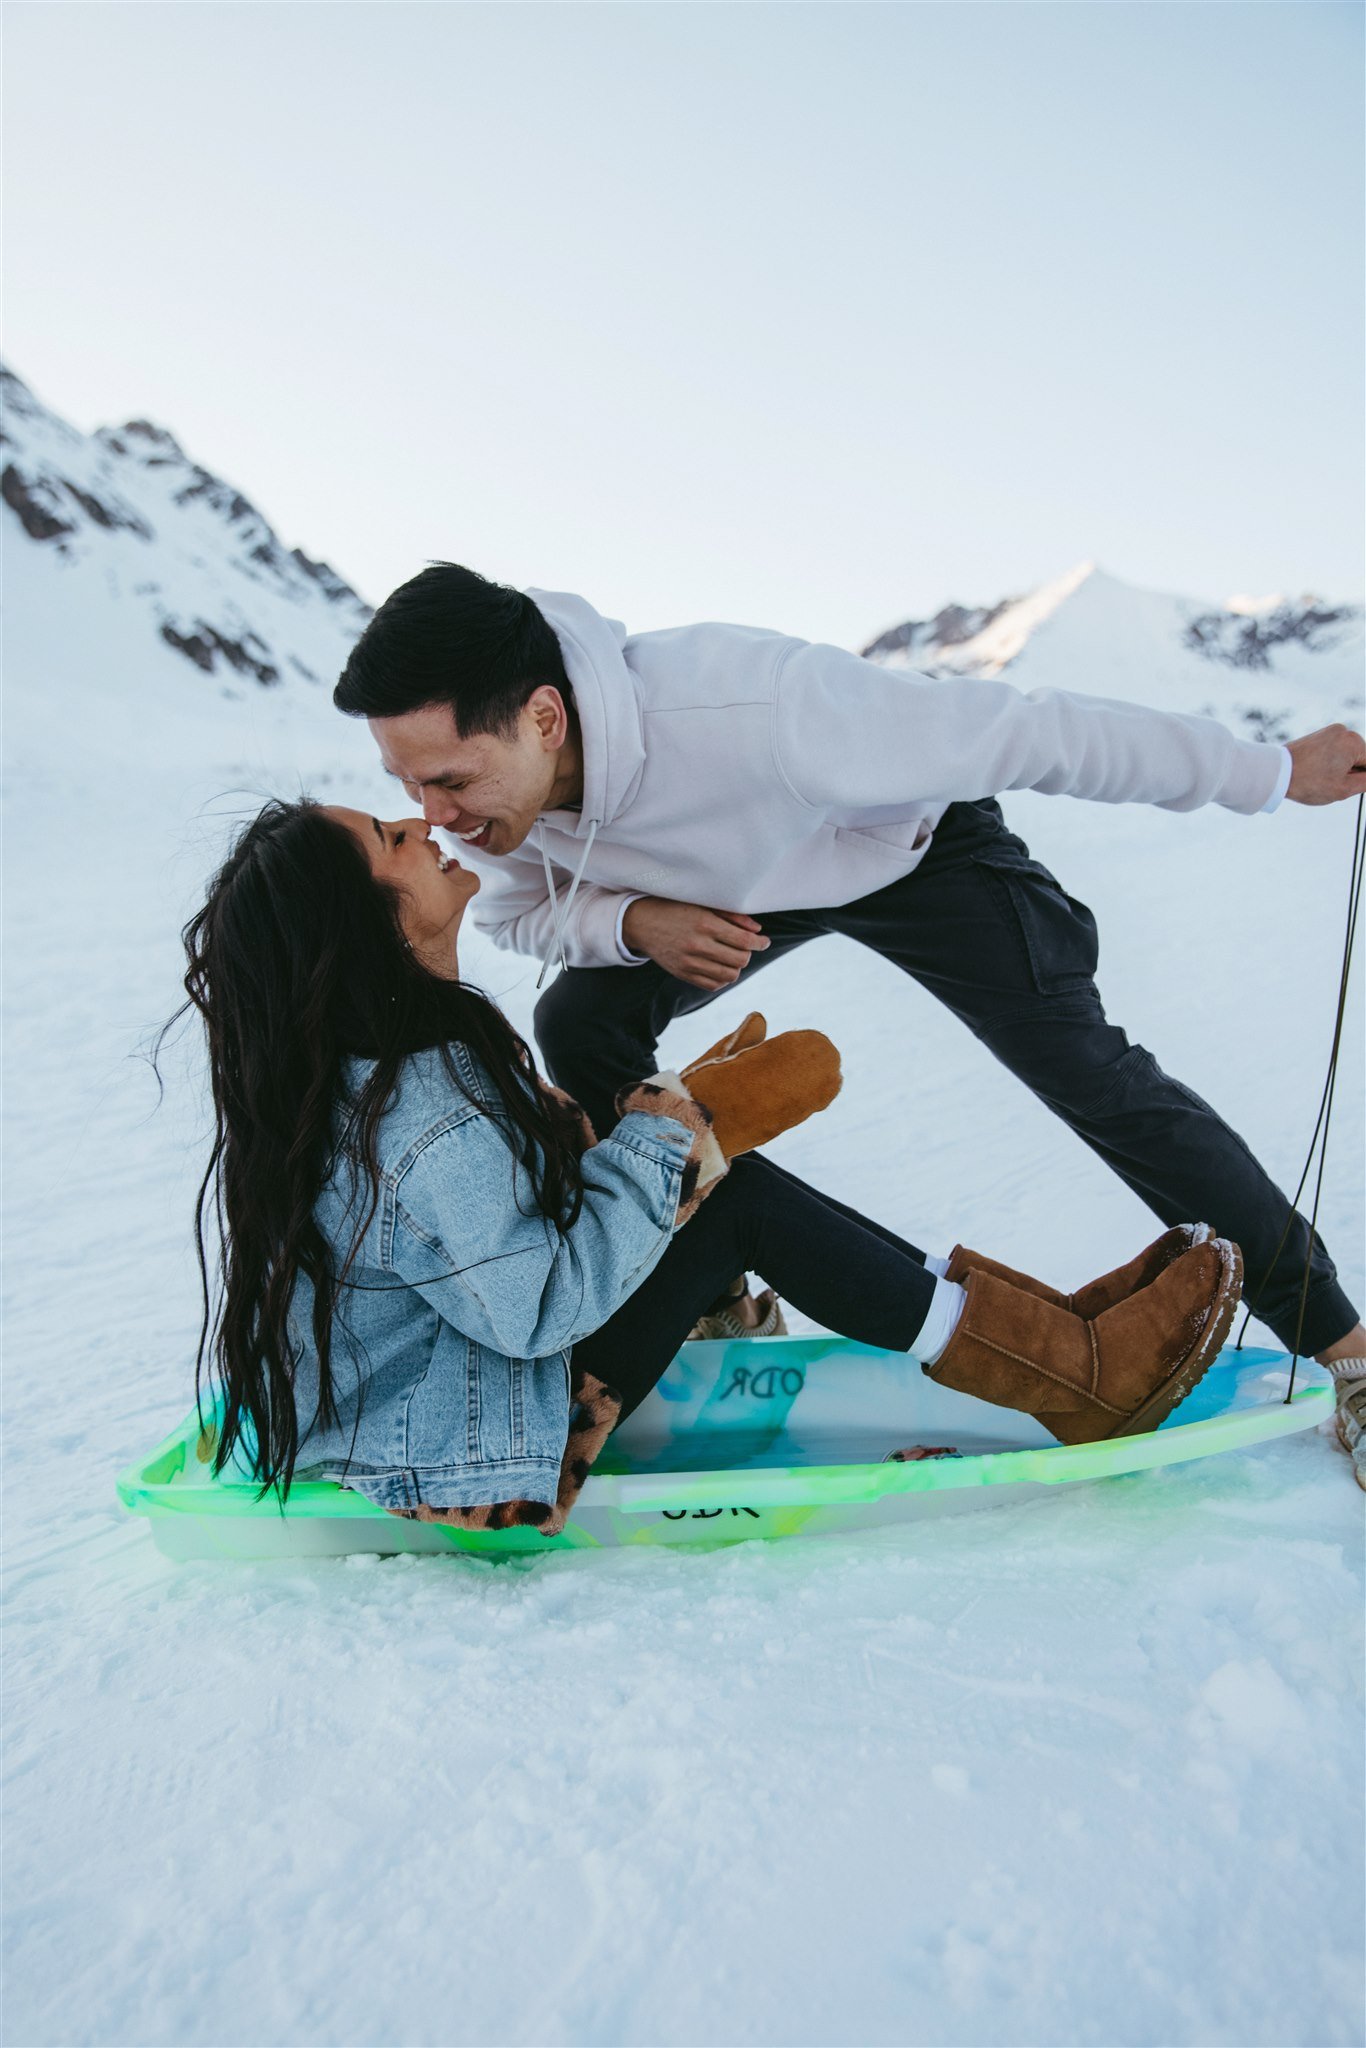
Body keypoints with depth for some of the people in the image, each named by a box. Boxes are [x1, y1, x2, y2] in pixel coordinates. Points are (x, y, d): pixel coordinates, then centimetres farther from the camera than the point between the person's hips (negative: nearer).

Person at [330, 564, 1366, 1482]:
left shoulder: (757, 712, -45)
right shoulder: (490, 770, -26)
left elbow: (1029, 734, -34)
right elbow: (521, 911, -5)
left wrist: (1273, 771, -21)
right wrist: (635, 920, -29)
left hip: (918, 845, -5)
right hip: (733, 881, 5)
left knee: (1092, 1075, -11)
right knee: (580, 1024, -11)